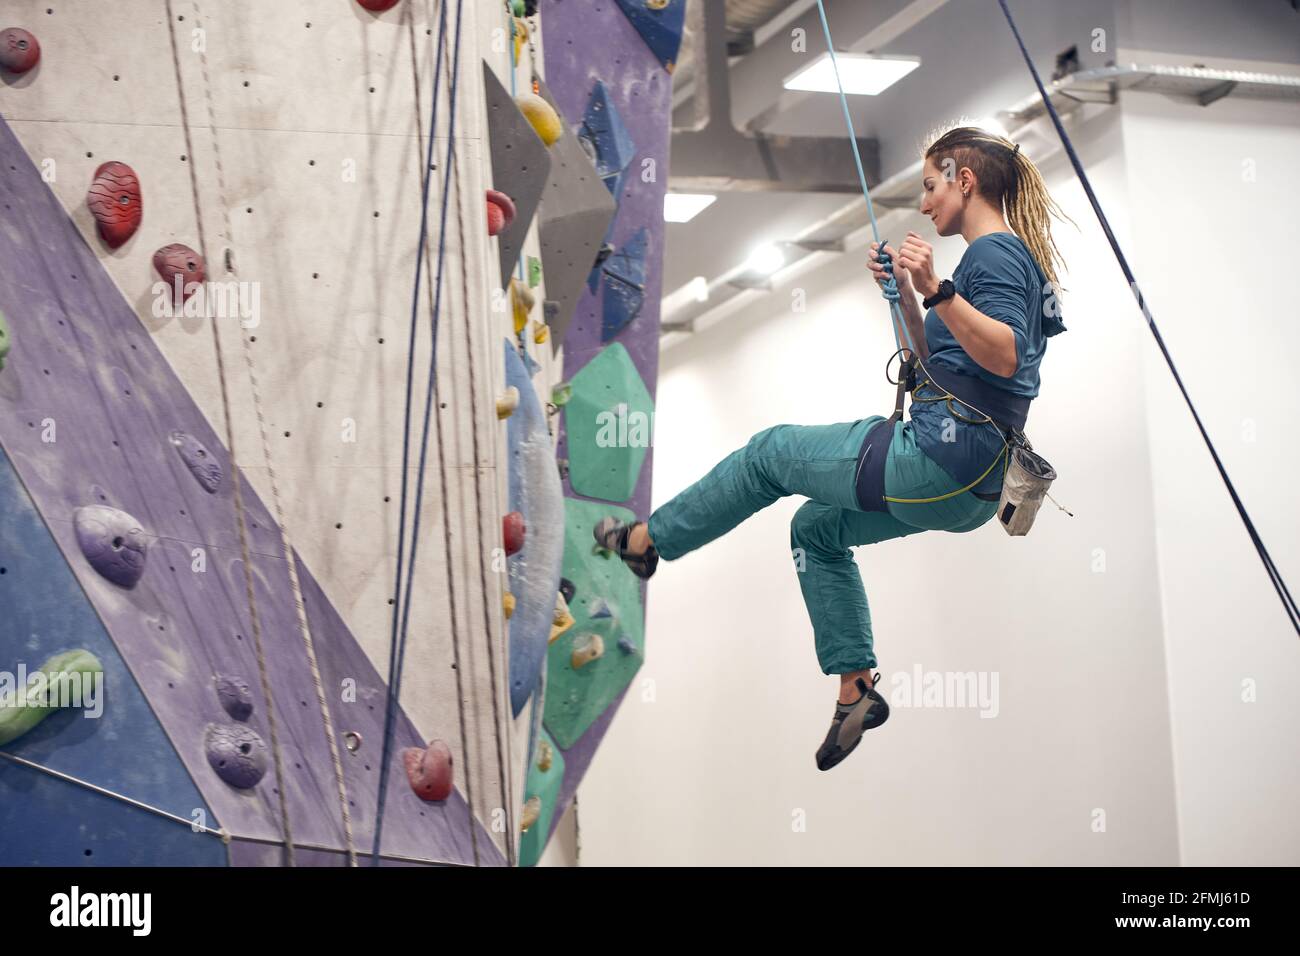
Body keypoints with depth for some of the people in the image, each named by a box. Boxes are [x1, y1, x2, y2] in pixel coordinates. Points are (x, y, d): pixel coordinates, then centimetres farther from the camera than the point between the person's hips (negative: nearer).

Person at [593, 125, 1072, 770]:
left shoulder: (996, 253, -10)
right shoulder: (1009, 257, 20)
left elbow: (1004, 357, -27)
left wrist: (937, 290, -35)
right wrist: (904, 294, 14)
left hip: (935, 462, -10)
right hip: (967, 486, 10)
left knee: (770, 453, 6)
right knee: (817, 530, 24)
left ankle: (644, 541, 22)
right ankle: (855, 688, 20)